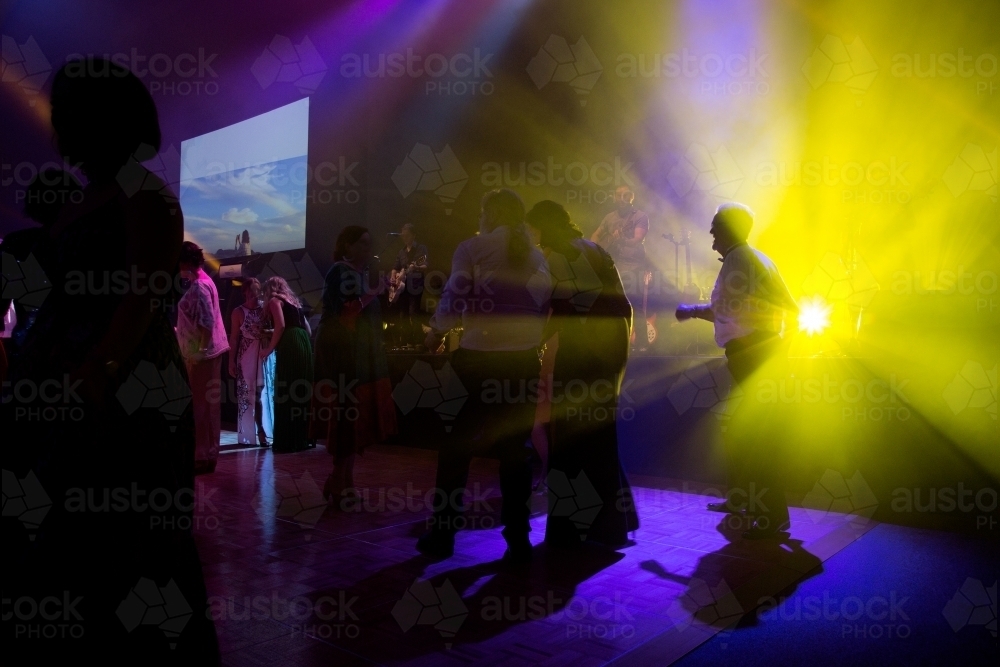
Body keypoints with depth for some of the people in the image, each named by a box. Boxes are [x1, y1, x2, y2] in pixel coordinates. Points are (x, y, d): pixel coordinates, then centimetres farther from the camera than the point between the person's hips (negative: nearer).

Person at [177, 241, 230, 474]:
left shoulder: (199, 287, -15)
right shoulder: (203, 282, 15)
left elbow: (207, 323, -22)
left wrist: (199, 352, -21)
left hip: (202, 354, -10)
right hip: (205, 352, 10)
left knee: (202, 405, -5)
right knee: (208, 404, 12)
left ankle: (203, 457, 1)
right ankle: (209, 454, 18)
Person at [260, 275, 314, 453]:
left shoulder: (274, 300, 4)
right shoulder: (293, 301, 26)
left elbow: (281, 326, -11)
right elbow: (306, 326, 21)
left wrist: (269, 348, -6)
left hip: (289, 346, -8)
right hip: (303, 345, 8)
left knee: (286, 393, -7)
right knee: (301, 392, 9)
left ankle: (288, 441, -9)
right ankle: (302, 438, 12)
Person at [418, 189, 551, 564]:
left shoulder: (472, 248, -2)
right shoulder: (536, 256, 11)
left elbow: (454, 297, -10)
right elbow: (544, 307, 7)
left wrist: (436, 333, 5)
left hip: (479, 358, -3)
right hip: (524, 361, 4)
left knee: (456, 445, 9)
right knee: (515, 448, 11)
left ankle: (442, 535, 15)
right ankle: (517, 540, 11)